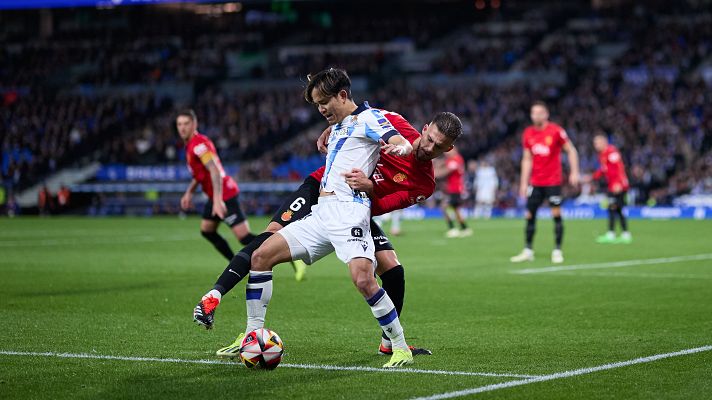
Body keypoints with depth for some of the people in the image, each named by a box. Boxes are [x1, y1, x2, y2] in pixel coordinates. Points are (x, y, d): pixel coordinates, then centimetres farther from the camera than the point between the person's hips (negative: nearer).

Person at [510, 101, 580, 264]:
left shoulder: (555, 131, -8)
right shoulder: (528, 133, 5)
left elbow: (571, 150, -2)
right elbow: (527, 159, 10)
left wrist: (574, 172, -10)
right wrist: (524, 183, 7)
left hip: (553, 181, -4)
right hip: (535, 182, 4)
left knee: (556, 214, -5)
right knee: (529, 216, 3)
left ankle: (557, 251, 2)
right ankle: (528, 251, 12)